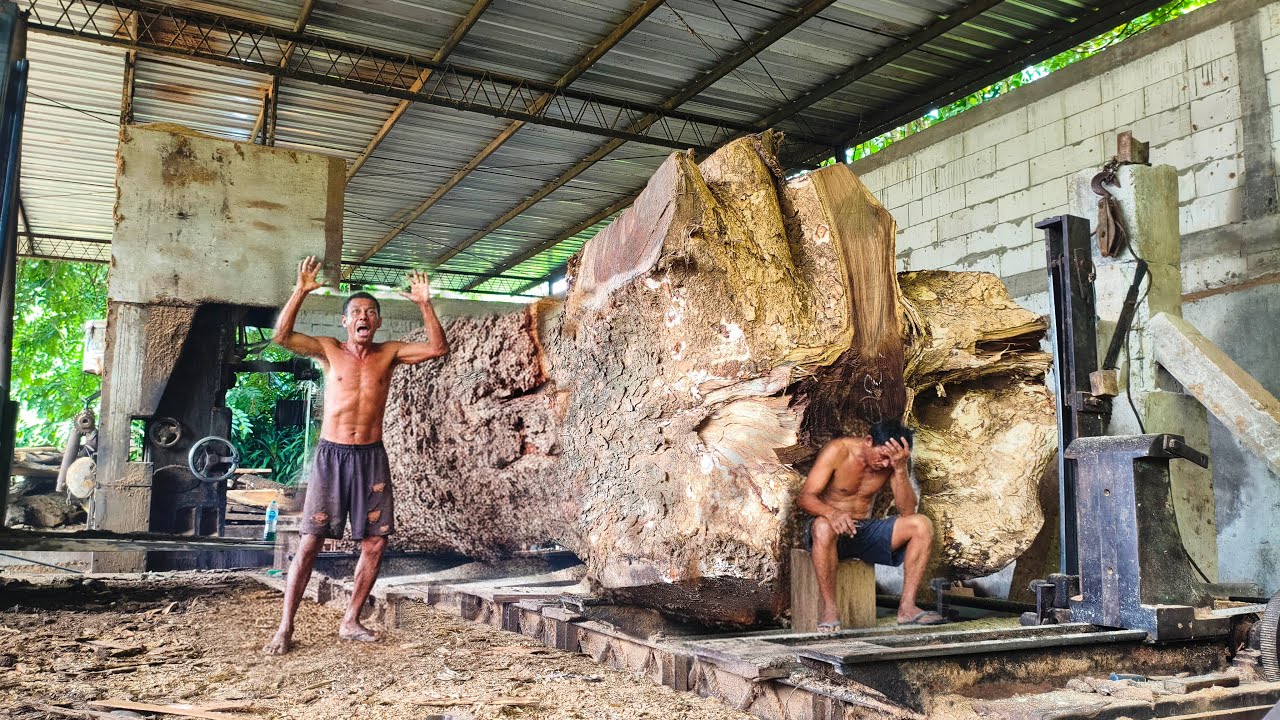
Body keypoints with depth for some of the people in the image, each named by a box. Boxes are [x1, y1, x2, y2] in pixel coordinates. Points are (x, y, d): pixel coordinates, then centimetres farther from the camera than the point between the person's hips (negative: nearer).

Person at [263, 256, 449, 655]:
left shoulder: (389, 354, 5)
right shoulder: (329, 350, 1)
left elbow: (438, 348, -4)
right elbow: (281, 336, -12)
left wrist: (424, 304, -13)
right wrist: (300, 291, -19)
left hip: (371, 457, 2)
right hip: (331, 454, -2)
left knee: (375, 542, 2)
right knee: (311, 541, -4)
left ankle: (351, 621, 17)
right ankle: (285, 628, 4)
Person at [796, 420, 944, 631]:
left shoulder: (893, 462, -2)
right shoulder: (838, 450, -14)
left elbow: (907, 510, -12)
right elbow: (805, 497, -20)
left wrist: (900, 468, -25)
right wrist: (832, 513, -41)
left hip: (866, 531, 4)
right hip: (835, 530, -4)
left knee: (922, 525, -17)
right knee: (824, 527, -40)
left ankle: (907, 606, -18)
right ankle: (829, 609, -29)